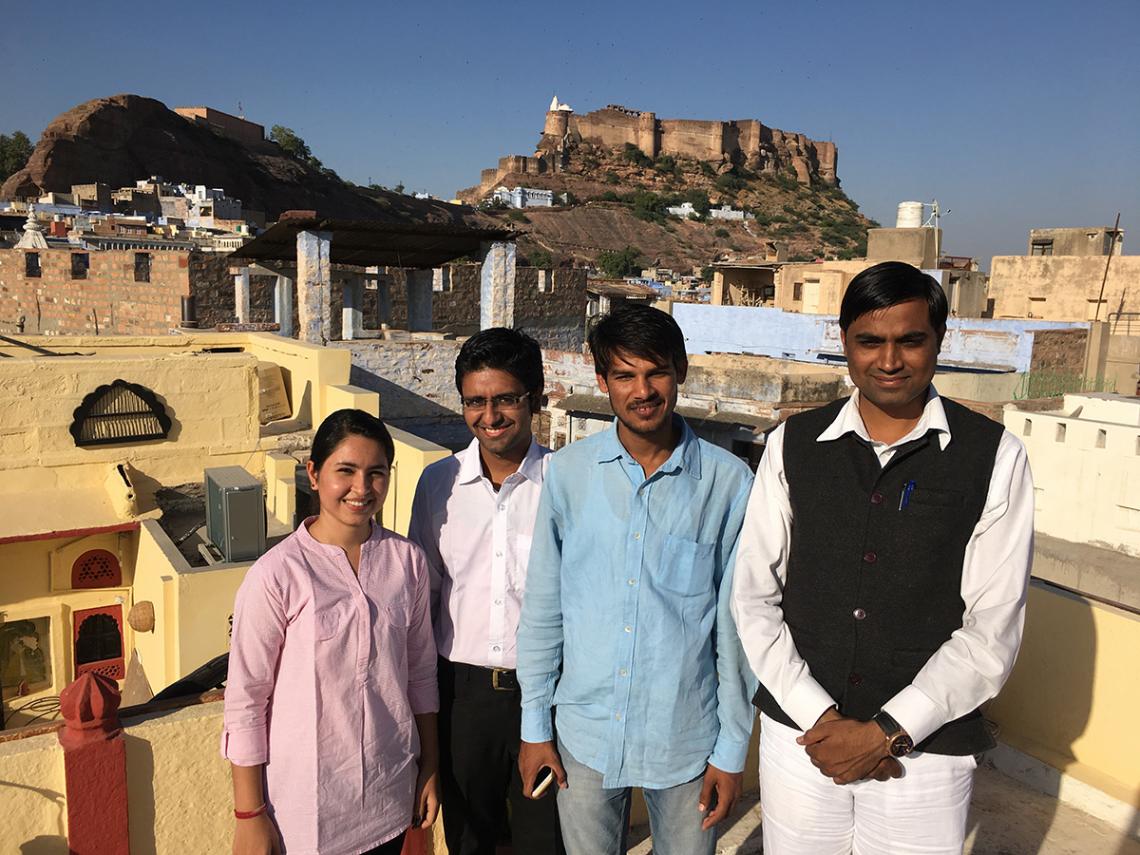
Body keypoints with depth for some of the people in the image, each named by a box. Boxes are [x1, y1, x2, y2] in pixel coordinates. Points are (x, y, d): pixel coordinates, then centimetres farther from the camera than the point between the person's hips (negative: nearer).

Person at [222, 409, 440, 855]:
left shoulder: (407, 560, -5)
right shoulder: (276, 574, -18)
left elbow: (420, 672, 5)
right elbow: (245, 701, -11)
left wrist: (430, 767, 9)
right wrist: (249, 816, -7)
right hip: (305, 803, -3)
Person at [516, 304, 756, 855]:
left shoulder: (727, 482, -12)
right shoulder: (569, 471, -7)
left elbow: (735, 627, -5)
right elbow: (542, 607, 0)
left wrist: (733, 749, -1)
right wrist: (534, 725, 4)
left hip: (686, 736, -1)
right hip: (586, 731, 2)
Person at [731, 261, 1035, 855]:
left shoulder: (993, 458, -6)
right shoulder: (793, 445, -2)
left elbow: (992, 629, -7)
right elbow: (754, 598, -2)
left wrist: (887, 732, -12)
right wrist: (820, 717, -9)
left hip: (925, 751, -1)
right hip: (798, 735, 2)